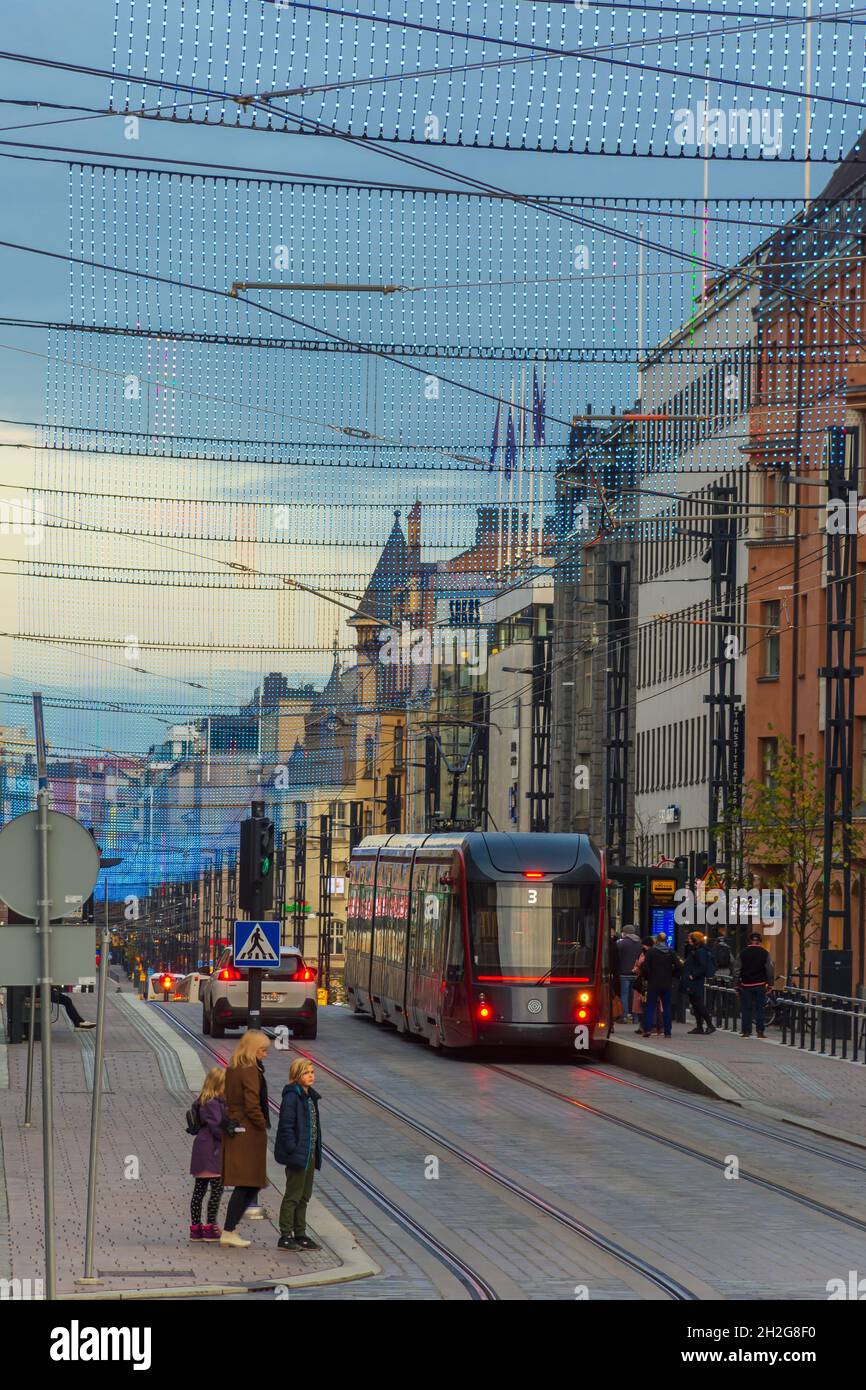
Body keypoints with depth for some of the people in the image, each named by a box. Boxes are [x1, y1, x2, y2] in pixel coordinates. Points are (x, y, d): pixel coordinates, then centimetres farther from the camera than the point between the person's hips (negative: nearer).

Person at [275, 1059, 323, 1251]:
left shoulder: (310, 1096, 13)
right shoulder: (292, 1096, -15)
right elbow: (286, 1126, -18)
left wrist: (316, 1153, 14)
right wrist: (293, 1150, -22)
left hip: (309, 1154, 9)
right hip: (297, 1156, -9)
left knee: (304, 1196, 14)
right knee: (293, 1195, -3)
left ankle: (300, 1235, 22)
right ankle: (285, 1237, 4)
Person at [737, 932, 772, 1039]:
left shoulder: (743, 953, 0)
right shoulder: (764, 953, -2)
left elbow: (738, 969, 2)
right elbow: (769, 969, -3)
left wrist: (738, 983, 9)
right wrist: (768, 982, 5)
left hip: (746, 984, 0)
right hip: (760, 984, 0)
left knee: (746, 1009, 5)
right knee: (759, 1008, 4)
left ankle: (746, 1031, 3)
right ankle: (760, 1031, 0)